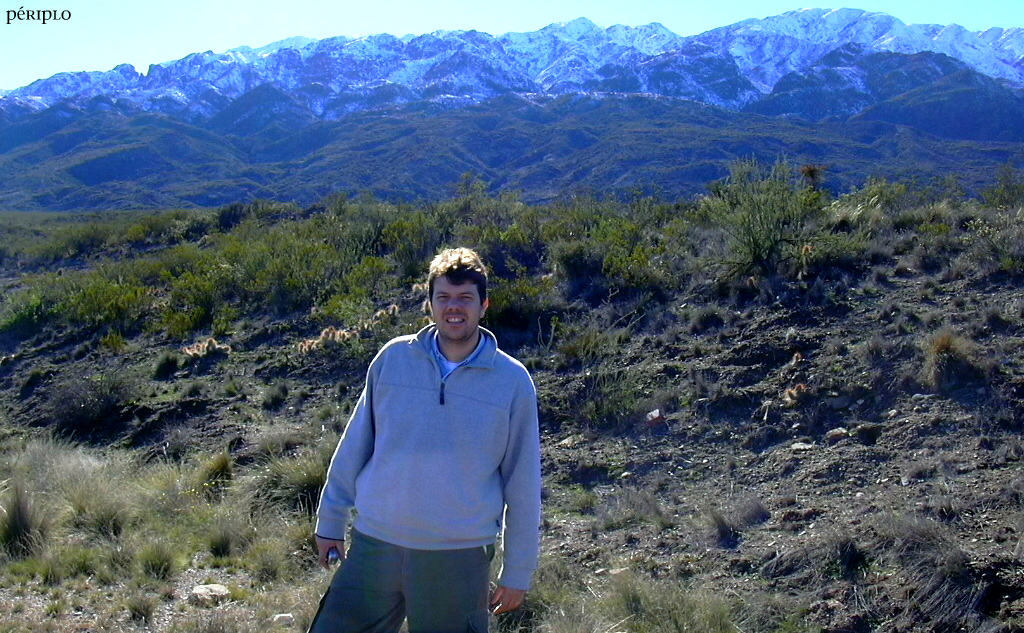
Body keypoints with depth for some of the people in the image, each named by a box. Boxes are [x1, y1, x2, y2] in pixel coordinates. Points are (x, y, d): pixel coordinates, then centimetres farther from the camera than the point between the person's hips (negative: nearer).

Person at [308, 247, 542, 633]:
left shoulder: (513, 381, -2)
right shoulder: (393, 358, 0)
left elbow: (523, 484, 2)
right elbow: (355, 444, 10)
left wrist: (517, 572, 4)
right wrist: (330, 522, 12)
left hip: (459, 558, -1)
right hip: (375, 545, 2)